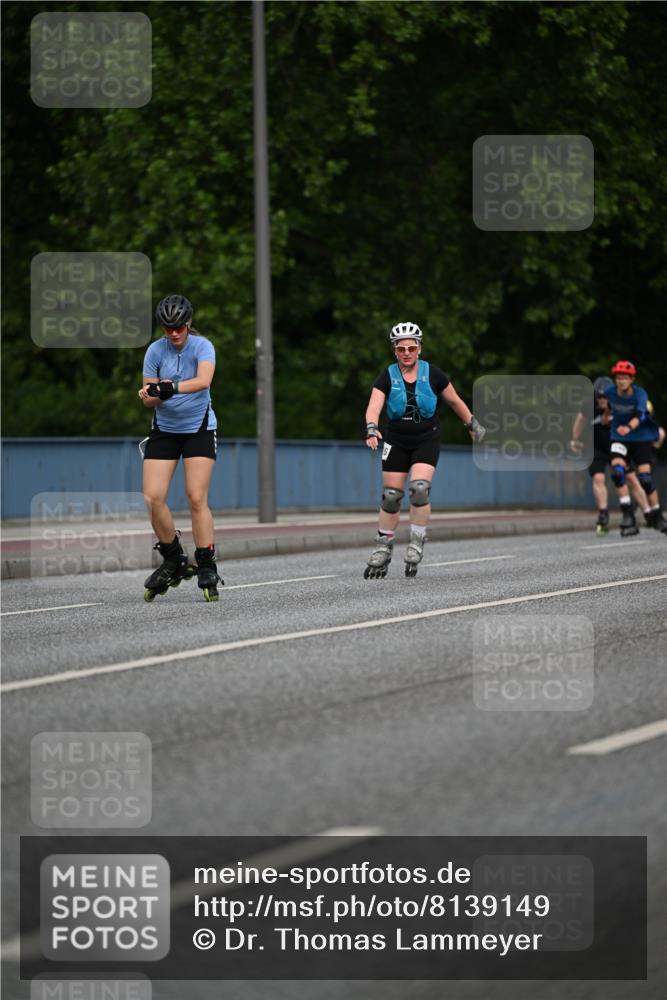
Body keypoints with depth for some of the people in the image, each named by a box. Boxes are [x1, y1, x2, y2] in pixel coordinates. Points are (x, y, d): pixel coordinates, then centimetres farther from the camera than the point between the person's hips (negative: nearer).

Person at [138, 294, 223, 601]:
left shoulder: (202, 346, -11)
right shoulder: (155, 350, -3)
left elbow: (203, 380, -30)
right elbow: (149, 397, -1)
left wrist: (171, 387, -44)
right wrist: (150, 395, -25)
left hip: (199, 429, -3)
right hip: (164, 429, 3)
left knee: (197, 498, -10)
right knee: (152, 498, -9)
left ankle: (206, 567, -3)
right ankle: (173, 561, 8)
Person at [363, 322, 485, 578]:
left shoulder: (432, 374, -7)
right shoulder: (387, 377, -7)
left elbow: (455, 402, 6)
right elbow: (374, 406, -19)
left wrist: (473, 425, 14)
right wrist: (372, 429, -38)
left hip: (426, 441, -1)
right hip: (396, 442, 1)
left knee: (419, 488, -21)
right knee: (391, 496, 1)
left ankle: (417, 544, -7)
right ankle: (383, 550, 15)